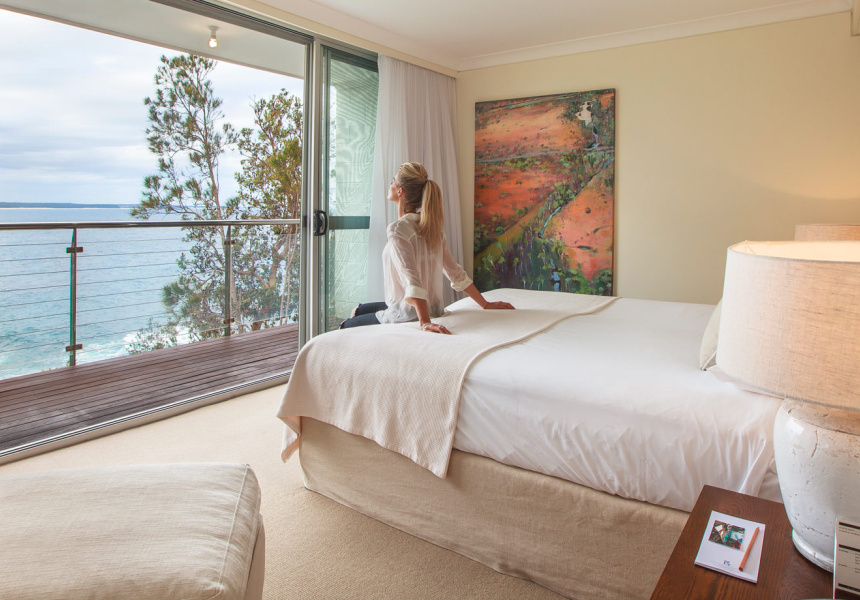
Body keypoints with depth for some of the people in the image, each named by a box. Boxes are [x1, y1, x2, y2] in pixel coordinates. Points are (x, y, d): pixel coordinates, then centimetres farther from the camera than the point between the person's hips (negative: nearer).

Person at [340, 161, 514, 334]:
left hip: (407, 316, -8)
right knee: (359, 309, 31)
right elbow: (455, 272, 1)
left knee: (347, 326, 12)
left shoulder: (399, 229, -21)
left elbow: (412, 279, -32)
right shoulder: (431, 226, 3)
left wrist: (425, 323, -39)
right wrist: (485, 304, 5)